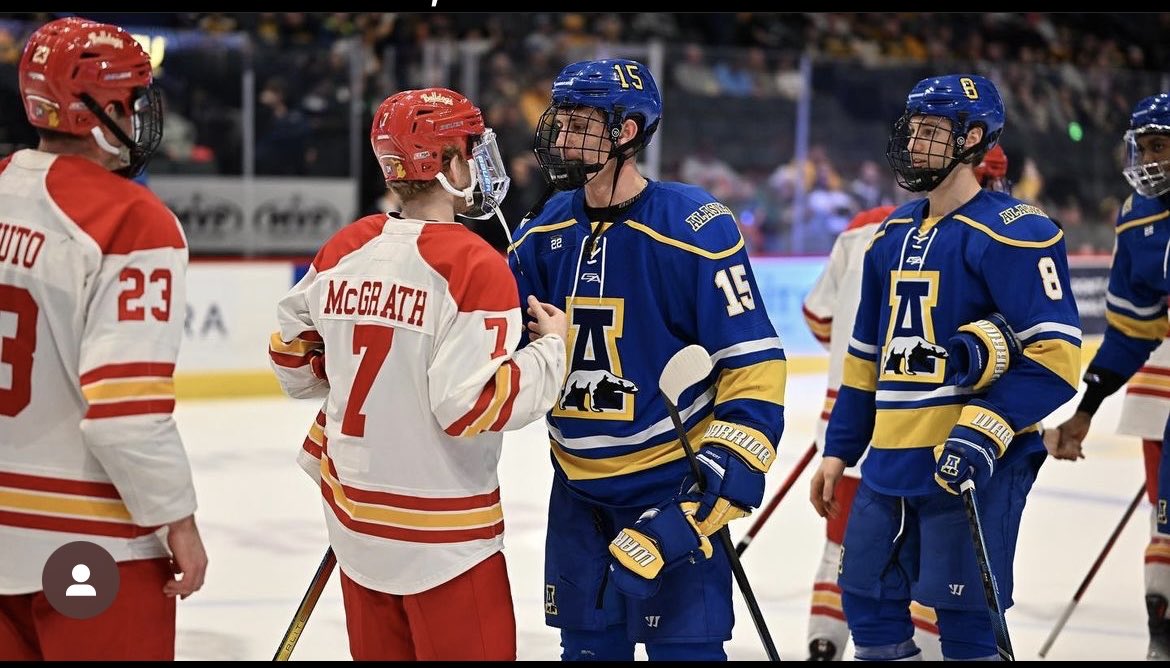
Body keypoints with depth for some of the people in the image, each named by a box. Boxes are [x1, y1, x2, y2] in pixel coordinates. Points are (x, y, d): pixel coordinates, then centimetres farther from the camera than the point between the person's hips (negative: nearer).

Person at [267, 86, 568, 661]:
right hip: (440, 536, -7)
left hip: (354, 519, 7)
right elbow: (474, 405, -23)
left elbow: (292, 354, 11)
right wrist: (551, 349, -9)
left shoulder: (344, 249, 2)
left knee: (380, 650, 16)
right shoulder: (475, 266, -18)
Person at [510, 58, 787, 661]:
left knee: (684, 643, -5)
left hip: (670, 484, -6)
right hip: (578, 484, 6)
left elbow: (754, 364, -16)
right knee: (587, 644, 14)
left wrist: (728, 471, -22)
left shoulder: (695, 229, -16)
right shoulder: (546, 233, 2)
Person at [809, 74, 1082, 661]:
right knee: (869, 606, 12)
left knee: (964, 622, -5)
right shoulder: (893, 234, 16)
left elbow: (1055, 354, -16)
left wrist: (986, 433, -25)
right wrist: (839, 451, 19)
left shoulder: (1012, 233, -10)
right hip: (889, 462, 8)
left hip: (971, 464, -8)